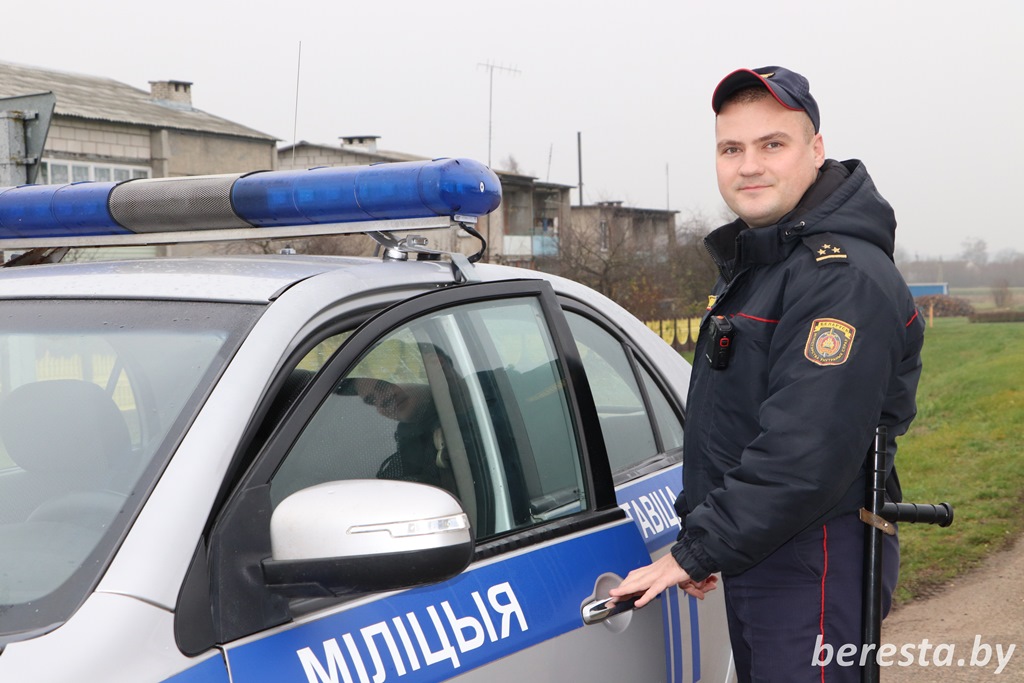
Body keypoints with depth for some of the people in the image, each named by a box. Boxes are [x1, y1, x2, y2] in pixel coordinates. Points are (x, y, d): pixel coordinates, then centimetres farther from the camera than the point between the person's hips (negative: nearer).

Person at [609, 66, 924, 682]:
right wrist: (701, 533, 16)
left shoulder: (844, 277, -20)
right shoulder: (756, 263, 14)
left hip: (814, 573, -10)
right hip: (757, 560, 10)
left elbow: (806, 453, -28)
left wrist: (697, 553, -22)